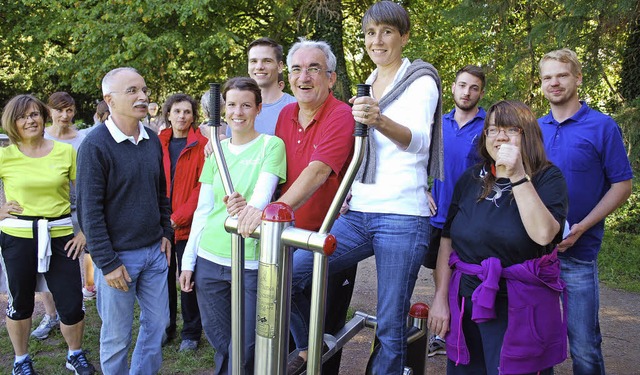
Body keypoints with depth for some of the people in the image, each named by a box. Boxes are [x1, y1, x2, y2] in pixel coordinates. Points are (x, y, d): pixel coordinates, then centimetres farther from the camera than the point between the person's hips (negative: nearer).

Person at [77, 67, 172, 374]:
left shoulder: (152, 140, 6)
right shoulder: (95, 146, -13)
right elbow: (89, 211, -14)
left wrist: (165, 233, 11)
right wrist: (107, 264, -15)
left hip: (155, 251, 6)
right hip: (118, 256, -6)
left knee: (157, 323, 14)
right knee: (117, 334, 7)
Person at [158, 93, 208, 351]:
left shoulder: (201, 144, -5)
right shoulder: (158, 143, 7)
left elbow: (203, 186, -10)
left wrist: (179, 217, -14)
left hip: (188, 224, -3)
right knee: (164, 276, 12)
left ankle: (191, 332, 21)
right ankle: (165, 327, 29)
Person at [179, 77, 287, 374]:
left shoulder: (271, 145, -4)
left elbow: (262, 196, -19)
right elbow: (203, 209, 10)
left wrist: (248, 209, -42)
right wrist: (188, 259, 8)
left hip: (252, 263, -4)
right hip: (209, 260, 4)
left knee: (244, 347, 4)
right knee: (219, 341, 15)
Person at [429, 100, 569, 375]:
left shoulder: (547, 177, -4)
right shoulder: (470, 179, 7)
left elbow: (544, 234, -22)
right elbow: (447, 240, 7)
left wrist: (518, 176, -23)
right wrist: (440, 297, 2)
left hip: (520, 310, -3)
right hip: (465, 304, 4)